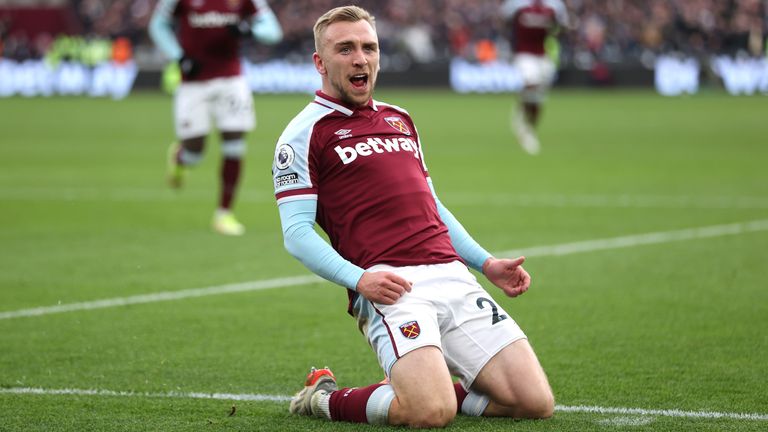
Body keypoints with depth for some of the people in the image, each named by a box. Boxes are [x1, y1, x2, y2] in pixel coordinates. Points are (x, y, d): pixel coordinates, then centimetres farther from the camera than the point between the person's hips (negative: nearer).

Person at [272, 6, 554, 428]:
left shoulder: (399, 119, 25)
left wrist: (486, 263, 21)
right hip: (390, 287, -7)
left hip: (452, 276, 7)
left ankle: (415, 388, 16)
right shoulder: (305, 133, 3)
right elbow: (296, 233, -4)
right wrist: (358, 278, -19)